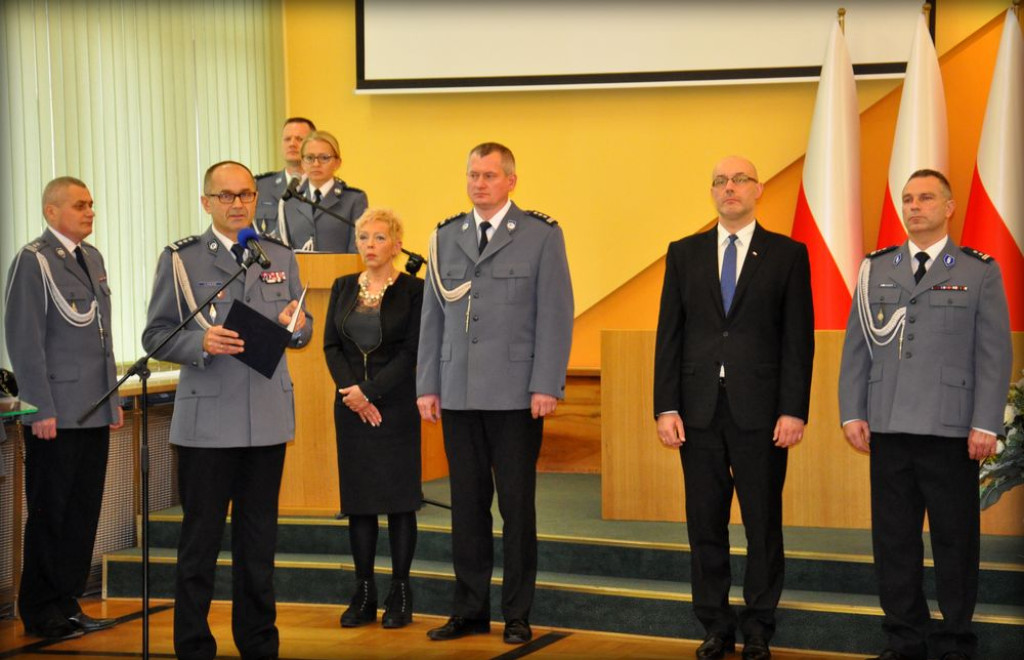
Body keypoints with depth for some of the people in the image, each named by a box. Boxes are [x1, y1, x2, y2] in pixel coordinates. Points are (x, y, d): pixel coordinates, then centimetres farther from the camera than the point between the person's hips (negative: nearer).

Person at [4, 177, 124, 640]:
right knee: (50, 515, 0)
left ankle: (67, 604, 18)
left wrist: (113, 397, 17)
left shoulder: (92, 258, 15)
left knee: (84, 512, 10)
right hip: (56, 415, -7)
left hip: (94, 411, 7)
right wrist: (41, 409, -16)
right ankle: (42, 614, 9)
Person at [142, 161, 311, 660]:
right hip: (207, 419, -4)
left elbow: (302, 333, 15)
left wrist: (295, 325, -8)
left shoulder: (281, 258, 12)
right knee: (201, 537, 0)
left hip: (268, 417, 4)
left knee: (259, 536, 11)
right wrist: (201, 343, -20)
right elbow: (155, 336, -2)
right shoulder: (180, 259, 0)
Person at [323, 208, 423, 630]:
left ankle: (400, 595, 6)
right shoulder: (343, 288, 10)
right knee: (358, 499, 5)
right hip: (351, 406, 4)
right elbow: (331, 345, 6)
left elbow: (412, 352, -9)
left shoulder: (413, 290, -4)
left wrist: (370, 391, -14)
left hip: (395, 405, -4)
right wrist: (350, 391, -9)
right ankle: (363, 594, 11)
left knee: (398, 498, -1)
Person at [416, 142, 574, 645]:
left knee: (517, 506, 3)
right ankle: (470, 609, 16)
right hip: (458, 394, 3)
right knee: (467, 505, 8)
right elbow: (432, 316, 11)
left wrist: (545, 386, -10)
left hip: (515, 394, -3)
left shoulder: (542, 236, 0)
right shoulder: (445, 237, 11)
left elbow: (555, 316, -4)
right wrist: (427, 386, 6)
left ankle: (517, 613, 12)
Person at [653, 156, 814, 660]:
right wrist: (666, 407, -1)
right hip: (698, 410, 2)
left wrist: (794, 410, -8)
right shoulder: (684, 254, 10)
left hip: (760, 410, -2)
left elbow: (798, 338, 0)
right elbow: (669, 335, 7)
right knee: (705, 524, 6)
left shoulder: (788, 255, 4)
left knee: (763, 523, 4)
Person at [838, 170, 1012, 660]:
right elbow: (856, 346, 10)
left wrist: (986, 424, -8)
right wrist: (852, 413, 2)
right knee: (892, 537, 6)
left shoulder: (979, 272, 3)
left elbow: (995, 354, -1)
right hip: (888, 429, 3)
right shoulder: (876, 269, 11)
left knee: (954, 541, 4)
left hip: (951, 431, -3)